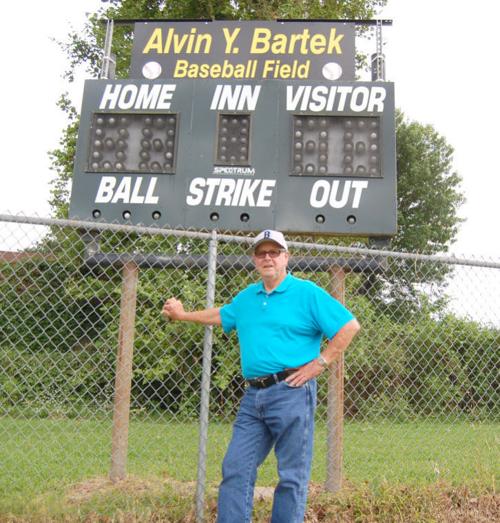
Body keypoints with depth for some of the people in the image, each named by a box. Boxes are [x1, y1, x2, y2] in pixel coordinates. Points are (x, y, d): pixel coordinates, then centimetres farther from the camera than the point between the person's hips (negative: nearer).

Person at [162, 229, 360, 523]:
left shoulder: (307, 292, -3)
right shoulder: (247, 297, 17)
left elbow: (350, 326, -8)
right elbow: (222, 315, 36)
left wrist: (319, 364, -11)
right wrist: (183, 315, 40)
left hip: (291, 393, -6)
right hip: (253, 396, 7)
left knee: (292, 476, 1)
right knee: (235, 470, 6)